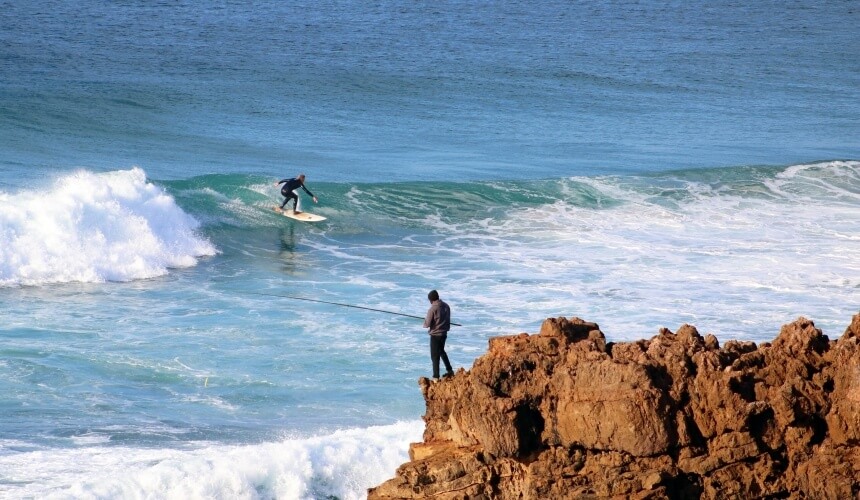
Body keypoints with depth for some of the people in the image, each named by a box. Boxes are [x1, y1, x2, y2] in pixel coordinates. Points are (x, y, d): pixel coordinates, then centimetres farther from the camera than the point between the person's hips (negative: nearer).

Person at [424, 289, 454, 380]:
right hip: (444, 333, 7)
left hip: (435, 335, -7)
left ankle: (436, 377, 3)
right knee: (441, 351, 27)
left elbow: (427, 324, -16)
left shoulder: (432, 309, -21)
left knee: (435, 356, 1)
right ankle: (449, 370, 32)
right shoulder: (446, 306, 0)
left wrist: (425, 322, 5)